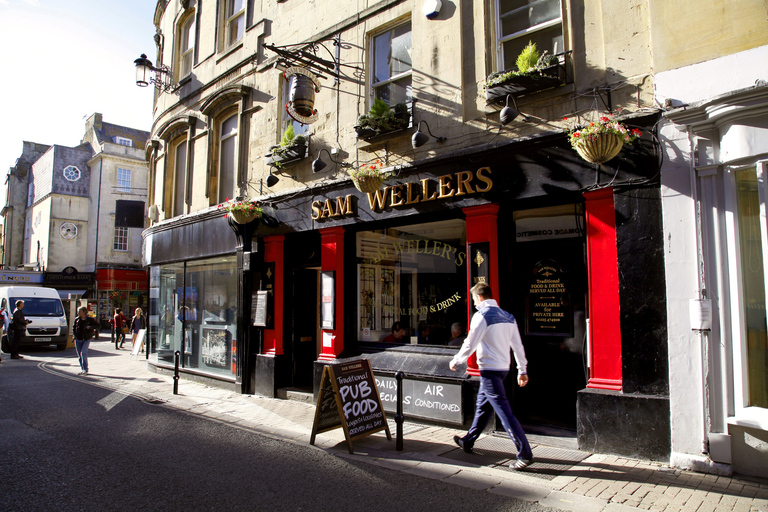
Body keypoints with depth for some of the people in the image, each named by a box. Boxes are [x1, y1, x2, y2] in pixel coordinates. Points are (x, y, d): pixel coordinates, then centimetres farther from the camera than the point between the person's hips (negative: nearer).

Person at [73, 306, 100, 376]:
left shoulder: (90, 319, -4)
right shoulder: (77, 319, 7)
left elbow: (97, 325, 0)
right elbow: (73, 327, 18)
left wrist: (90, 327, -17)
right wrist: (74, 335, 5)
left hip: (86, 339, -4)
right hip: (78, 339, 4)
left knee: (83, 353, -16)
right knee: (79, 355, 7)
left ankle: (85, 369, -9)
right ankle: (82, 369, 18)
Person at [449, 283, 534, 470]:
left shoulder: (482, 315, -13)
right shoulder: (508, 316, 10)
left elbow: (470, 344, -12)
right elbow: (518, 346, 11)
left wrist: (455, 361, 2)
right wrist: (523, 370, 17)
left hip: (489, 369, -9)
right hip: (503, 367, 9)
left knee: (504, 411, -7)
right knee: (482, 406, 19)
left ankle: (525, 454, -7)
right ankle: (468, 442, 34)